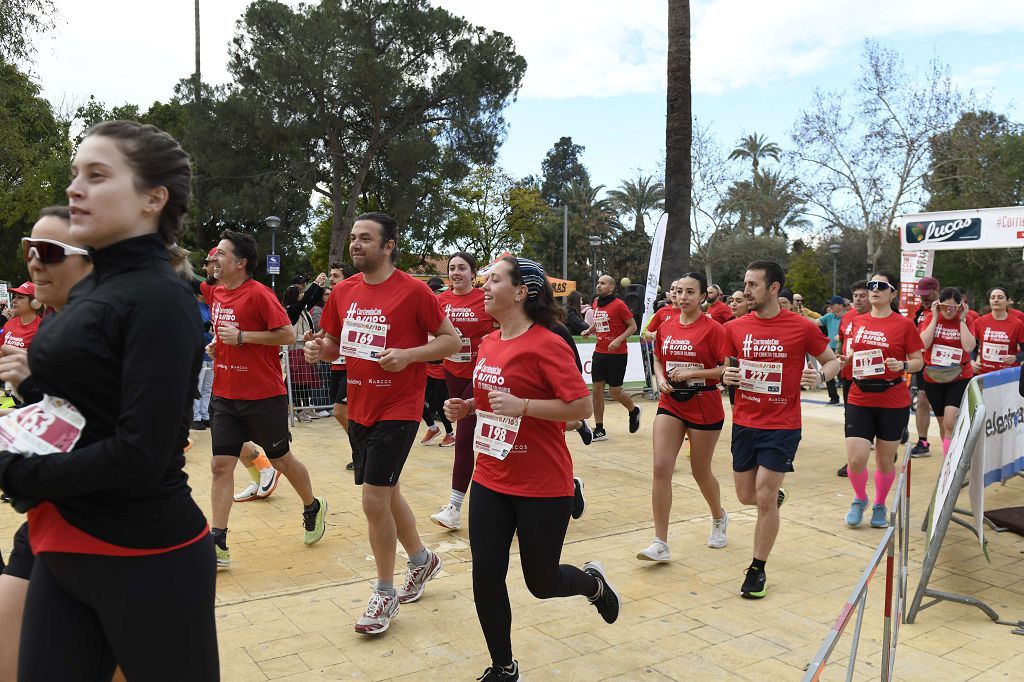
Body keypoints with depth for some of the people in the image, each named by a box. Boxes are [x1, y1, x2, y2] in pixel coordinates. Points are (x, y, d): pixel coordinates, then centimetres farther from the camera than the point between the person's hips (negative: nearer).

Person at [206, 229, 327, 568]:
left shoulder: (259, 294, -14)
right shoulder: (216, 294, 8)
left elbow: (288, 335, -18)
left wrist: (242, 337, -20)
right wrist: (217, 344, 6)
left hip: (263, 397, -6)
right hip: (224, 396, 6)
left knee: (281, 460, 10)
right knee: (221, 466, 0)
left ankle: (313, 507, 35)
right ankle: (218, 544, 6)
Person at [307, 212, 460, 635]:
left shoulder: (414, 291, -12)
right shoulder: (343, 292, 6)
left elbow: (451, 340, -8)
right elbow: (333, 343, 16)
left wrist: (407, 354, -22)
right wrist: (319, 350, -7)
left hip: (398, 410, -7)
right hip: (359, 409, 7)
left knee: (374, 501, -6)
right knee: (385, 493, 18)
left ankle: (385, 594, 15)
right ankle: (421, 560, 41)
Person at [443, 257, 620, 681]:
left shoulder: (546, 344, -16)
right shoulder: (490, 343, 6)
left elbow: (582, 407, -19)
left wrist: (521, 405, -27)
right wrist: (467, 407, 3)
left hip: (542, 487, -6)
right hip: (490, 481, 7)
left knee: (541, 583, 9)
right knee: (485, 576, 5)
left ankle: (592, 581, 43)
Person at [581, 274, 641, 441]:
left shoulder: (619, 304, -11)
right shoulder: (596, 303, 8)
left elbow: (633, 326, -9)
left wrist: (618, 340, -21)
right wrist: (589, 330, 4)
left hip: (617, 354, -6)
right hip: (599, 353, 6)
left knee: (615, 392, 0)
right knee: (597, 390, 2)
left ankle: (634, 411, 32)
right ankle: (599, 430, 9)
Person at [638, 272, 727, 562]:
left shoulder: (712, 328, -11)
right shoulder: (666, 327, 4)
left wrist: (691, 373, -21)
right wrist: (661, 379, -2)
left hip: (704, 408, -4)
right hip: (670, 405, 4)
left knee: (700, 471, 10)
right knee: (661, 468, -8)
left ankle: (719, 517, 43)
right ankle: (660, 544, -3)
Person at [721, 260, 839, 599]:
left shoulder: (802, 327, -9)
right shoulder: (735, 328, 1)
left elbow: (832, 360, 4)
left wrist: (820, 374, -17)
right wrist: (727, 376, -8)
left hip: (782, 425, -4)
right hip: (744, 422, 4)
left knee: (764, 499, -4)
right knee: (746, 496, 12)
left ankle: (757, 569, 15)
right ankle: (776, 495, 49)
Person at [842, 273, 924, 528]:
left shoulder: (904, 324, -3)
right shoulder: (857, 322, 7)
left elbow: (918, 362, -1)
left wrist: (902, 365, -21)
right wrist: (849, 357, -5)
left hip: (893, 402, -2)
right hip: (859, 400, 2)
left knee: (885, 460, 9)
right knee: (855, 459, -7)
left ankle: (880, 506, 32)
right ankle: (860, 499, 22)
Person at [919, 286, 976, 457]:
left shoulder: (966, 321, -1)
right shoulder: (932, 319, 1)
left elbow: (969, 347, -17)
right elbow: (924, 344, -15)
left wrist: (961, 320, -13)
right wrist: (935, 317, -12)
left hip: (959, 378, -2)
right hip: (933, 379, 2)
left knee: (950, 423, -18)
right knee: (943, 424, 14)